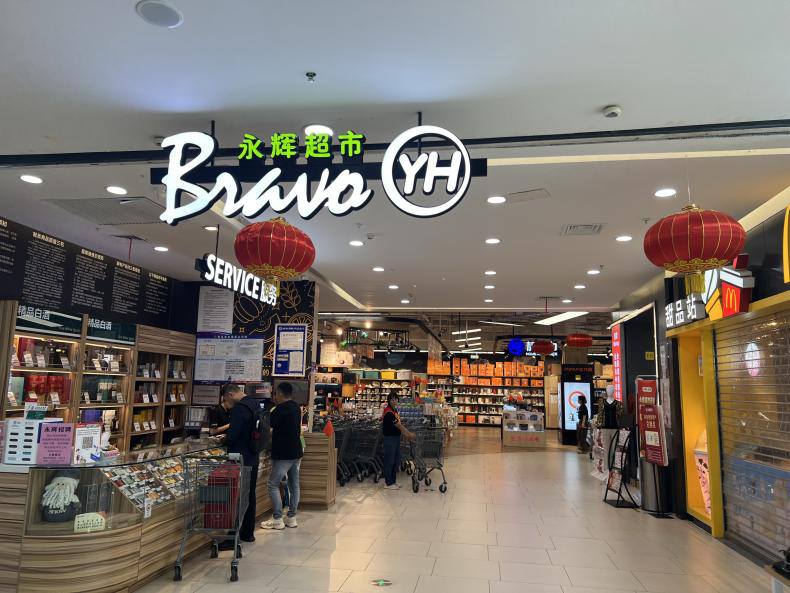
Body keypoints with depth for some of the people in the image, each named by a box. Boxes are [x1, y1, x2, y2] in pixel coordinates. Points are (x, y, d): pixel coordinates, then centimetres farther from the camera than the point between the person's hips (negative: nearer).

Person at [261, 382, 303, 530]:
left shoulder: (280, 409, -16)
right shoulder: (296, 407, 9)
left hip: (283, 455, -8)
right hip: (296, 452, 8)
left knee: (273, 485, 1)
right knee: (294, 485, 11)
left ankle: (277, 520, 3)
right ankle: (291, 518, 18)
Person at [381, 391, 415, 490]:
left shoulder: (395, 410, 9)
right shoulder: (388, 412, -21)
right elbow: (398, 426, -20)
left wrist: (407, 434, 5)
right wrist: (409, 434, -14)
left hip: (396, 437, 9)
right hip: (389, 438, -9)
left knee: (396, 460, 15)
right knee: (389, 461, 0)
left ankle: (393, 480, 25)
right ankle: (388, 483, 9)